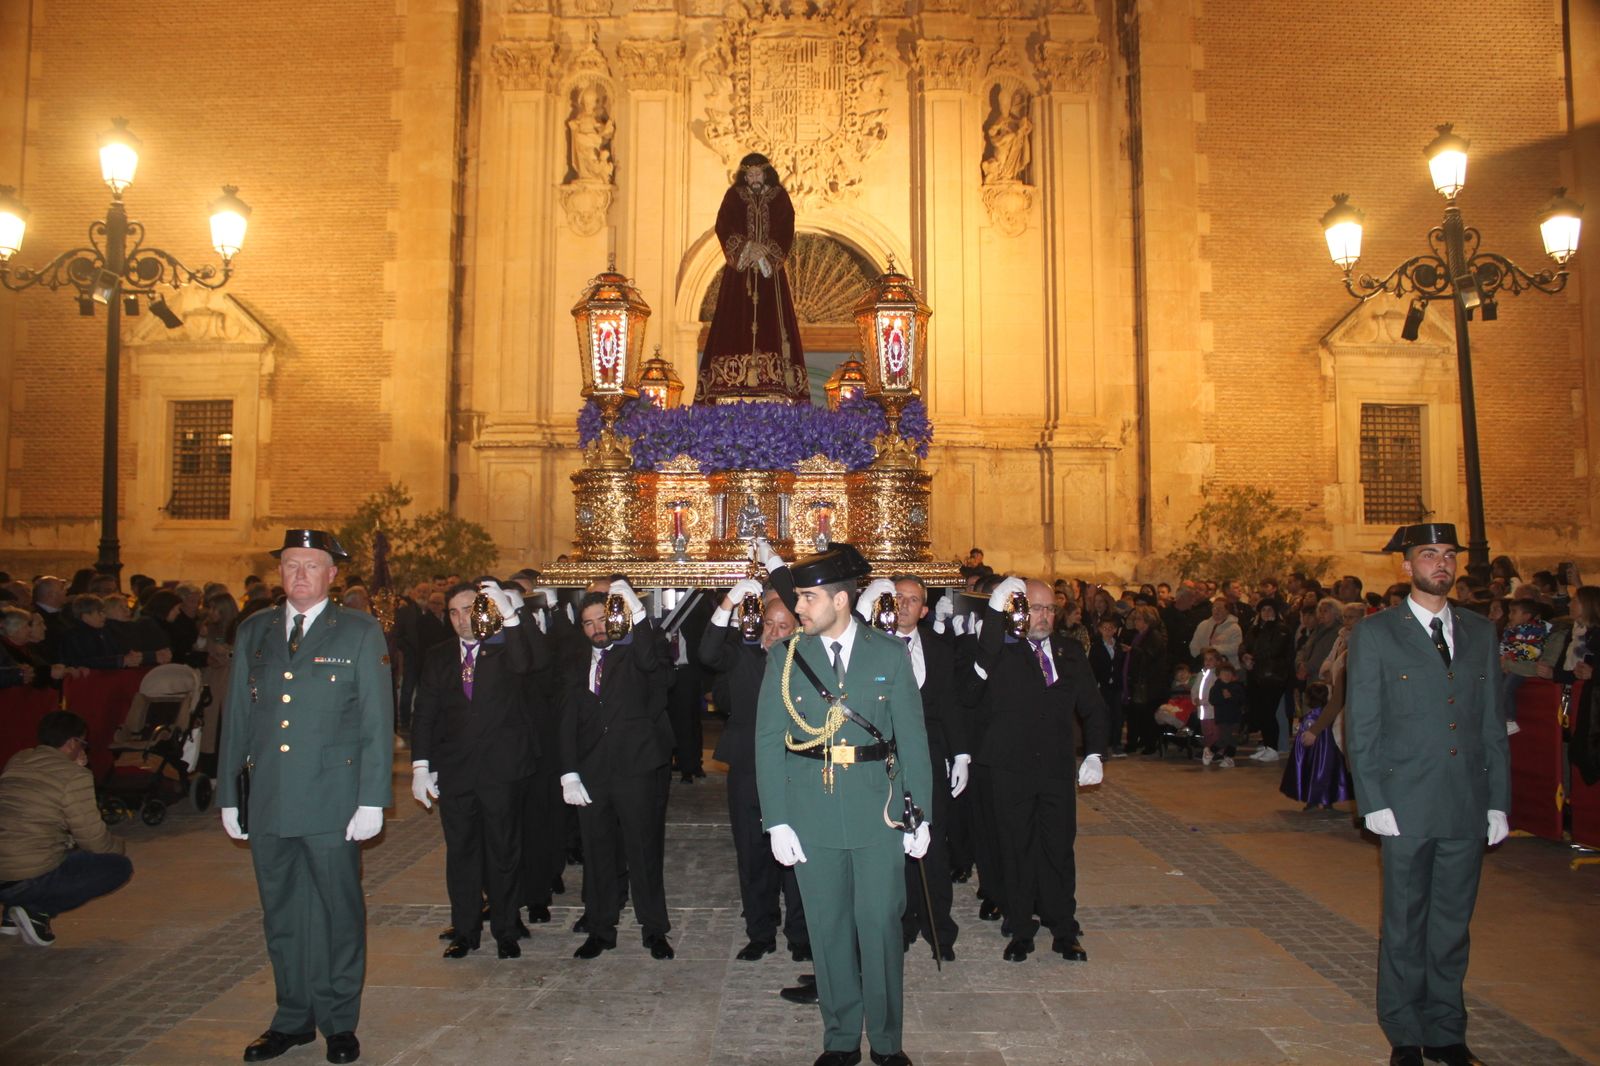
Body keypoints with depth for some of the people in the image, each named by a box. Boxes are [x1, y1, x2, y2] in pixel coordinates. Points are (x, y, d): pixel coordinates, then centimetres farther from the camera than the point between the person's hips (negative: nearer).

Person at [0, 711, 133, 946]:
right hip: (30, 879, -8)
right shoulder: (74, 776, -10)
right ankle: (37, 910, -6)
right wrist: (120, 849, 16)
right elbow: (93, 839, -6)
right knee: (120, 866, 6)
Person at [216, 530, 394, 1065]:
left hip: (333, 802, -3)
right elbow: (236, 717, 12)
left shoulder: (360, 632, -1)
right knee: (281, 915, 13)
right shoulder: (253, 632, 10)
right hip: (268, 803, 4)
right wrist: (228, 794, 9)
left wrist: (372, 799, -9)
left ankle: (339, 1022, 21)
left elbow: (377, 721, -4)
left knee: (339, 911, 6)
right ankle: (293, 1017, 28)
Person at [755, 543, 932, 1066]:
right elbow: (768, 743, 0)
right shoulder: (785, 657, 1)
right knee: (828, 929, 10)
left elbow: (913, 738, 2)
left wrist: (920, 814, 0)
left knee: (881, 926, 5)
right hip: (812, 816, 1)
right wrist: (777, 821, -5)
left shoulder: (890, 654, 0)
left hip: (879, 814, -1)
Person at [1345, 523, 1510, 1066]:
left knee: (1452, 925, 12)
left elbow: (1492, 722, 11)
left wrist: (1498, 801, 7)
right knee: (1404, 925, 7)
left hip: (1468, 807, 3)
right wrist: (1373, 802, -10)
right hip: (1407, 806, -3)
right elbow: (1361, 726, -4)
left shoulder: (1480, 632, 10)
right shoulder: (1375, 633, -2)